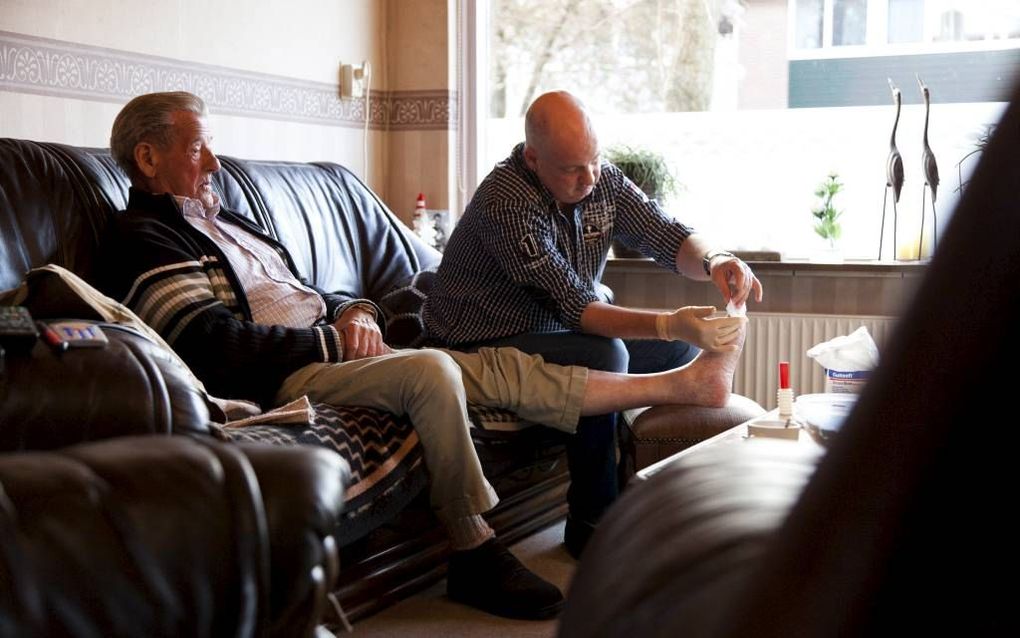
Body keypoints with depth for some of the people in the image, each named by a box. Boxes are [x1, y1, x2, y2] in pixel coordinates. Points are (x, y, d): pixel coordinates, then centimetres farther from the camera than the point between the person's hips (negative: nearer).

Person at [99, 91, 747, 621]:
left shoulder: (223, 220, 24)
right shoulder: (146, 239, -6)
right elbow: (215, 345, -18)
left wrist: (351, 311, 4)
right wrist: (333, 341, -12)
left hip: (332, 351, 9)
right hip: (285, 378, -9)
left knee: (497, 364, 0)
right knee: (432, 369, -31)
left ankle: (675, 382, 3)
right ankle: (475, 553, -20)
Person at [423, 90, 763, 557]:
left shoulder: (602, 180, -4)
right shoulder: (506, 202, -28)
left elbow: (665, 234, -7)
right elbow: (574, 308, -32)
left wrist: (713, 261, -30)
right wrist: (669, 324, -43)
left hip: (566, 330, 8)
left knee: (683, 347, 4)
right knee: (602, 356, -32)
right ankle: (592, 522, -19)